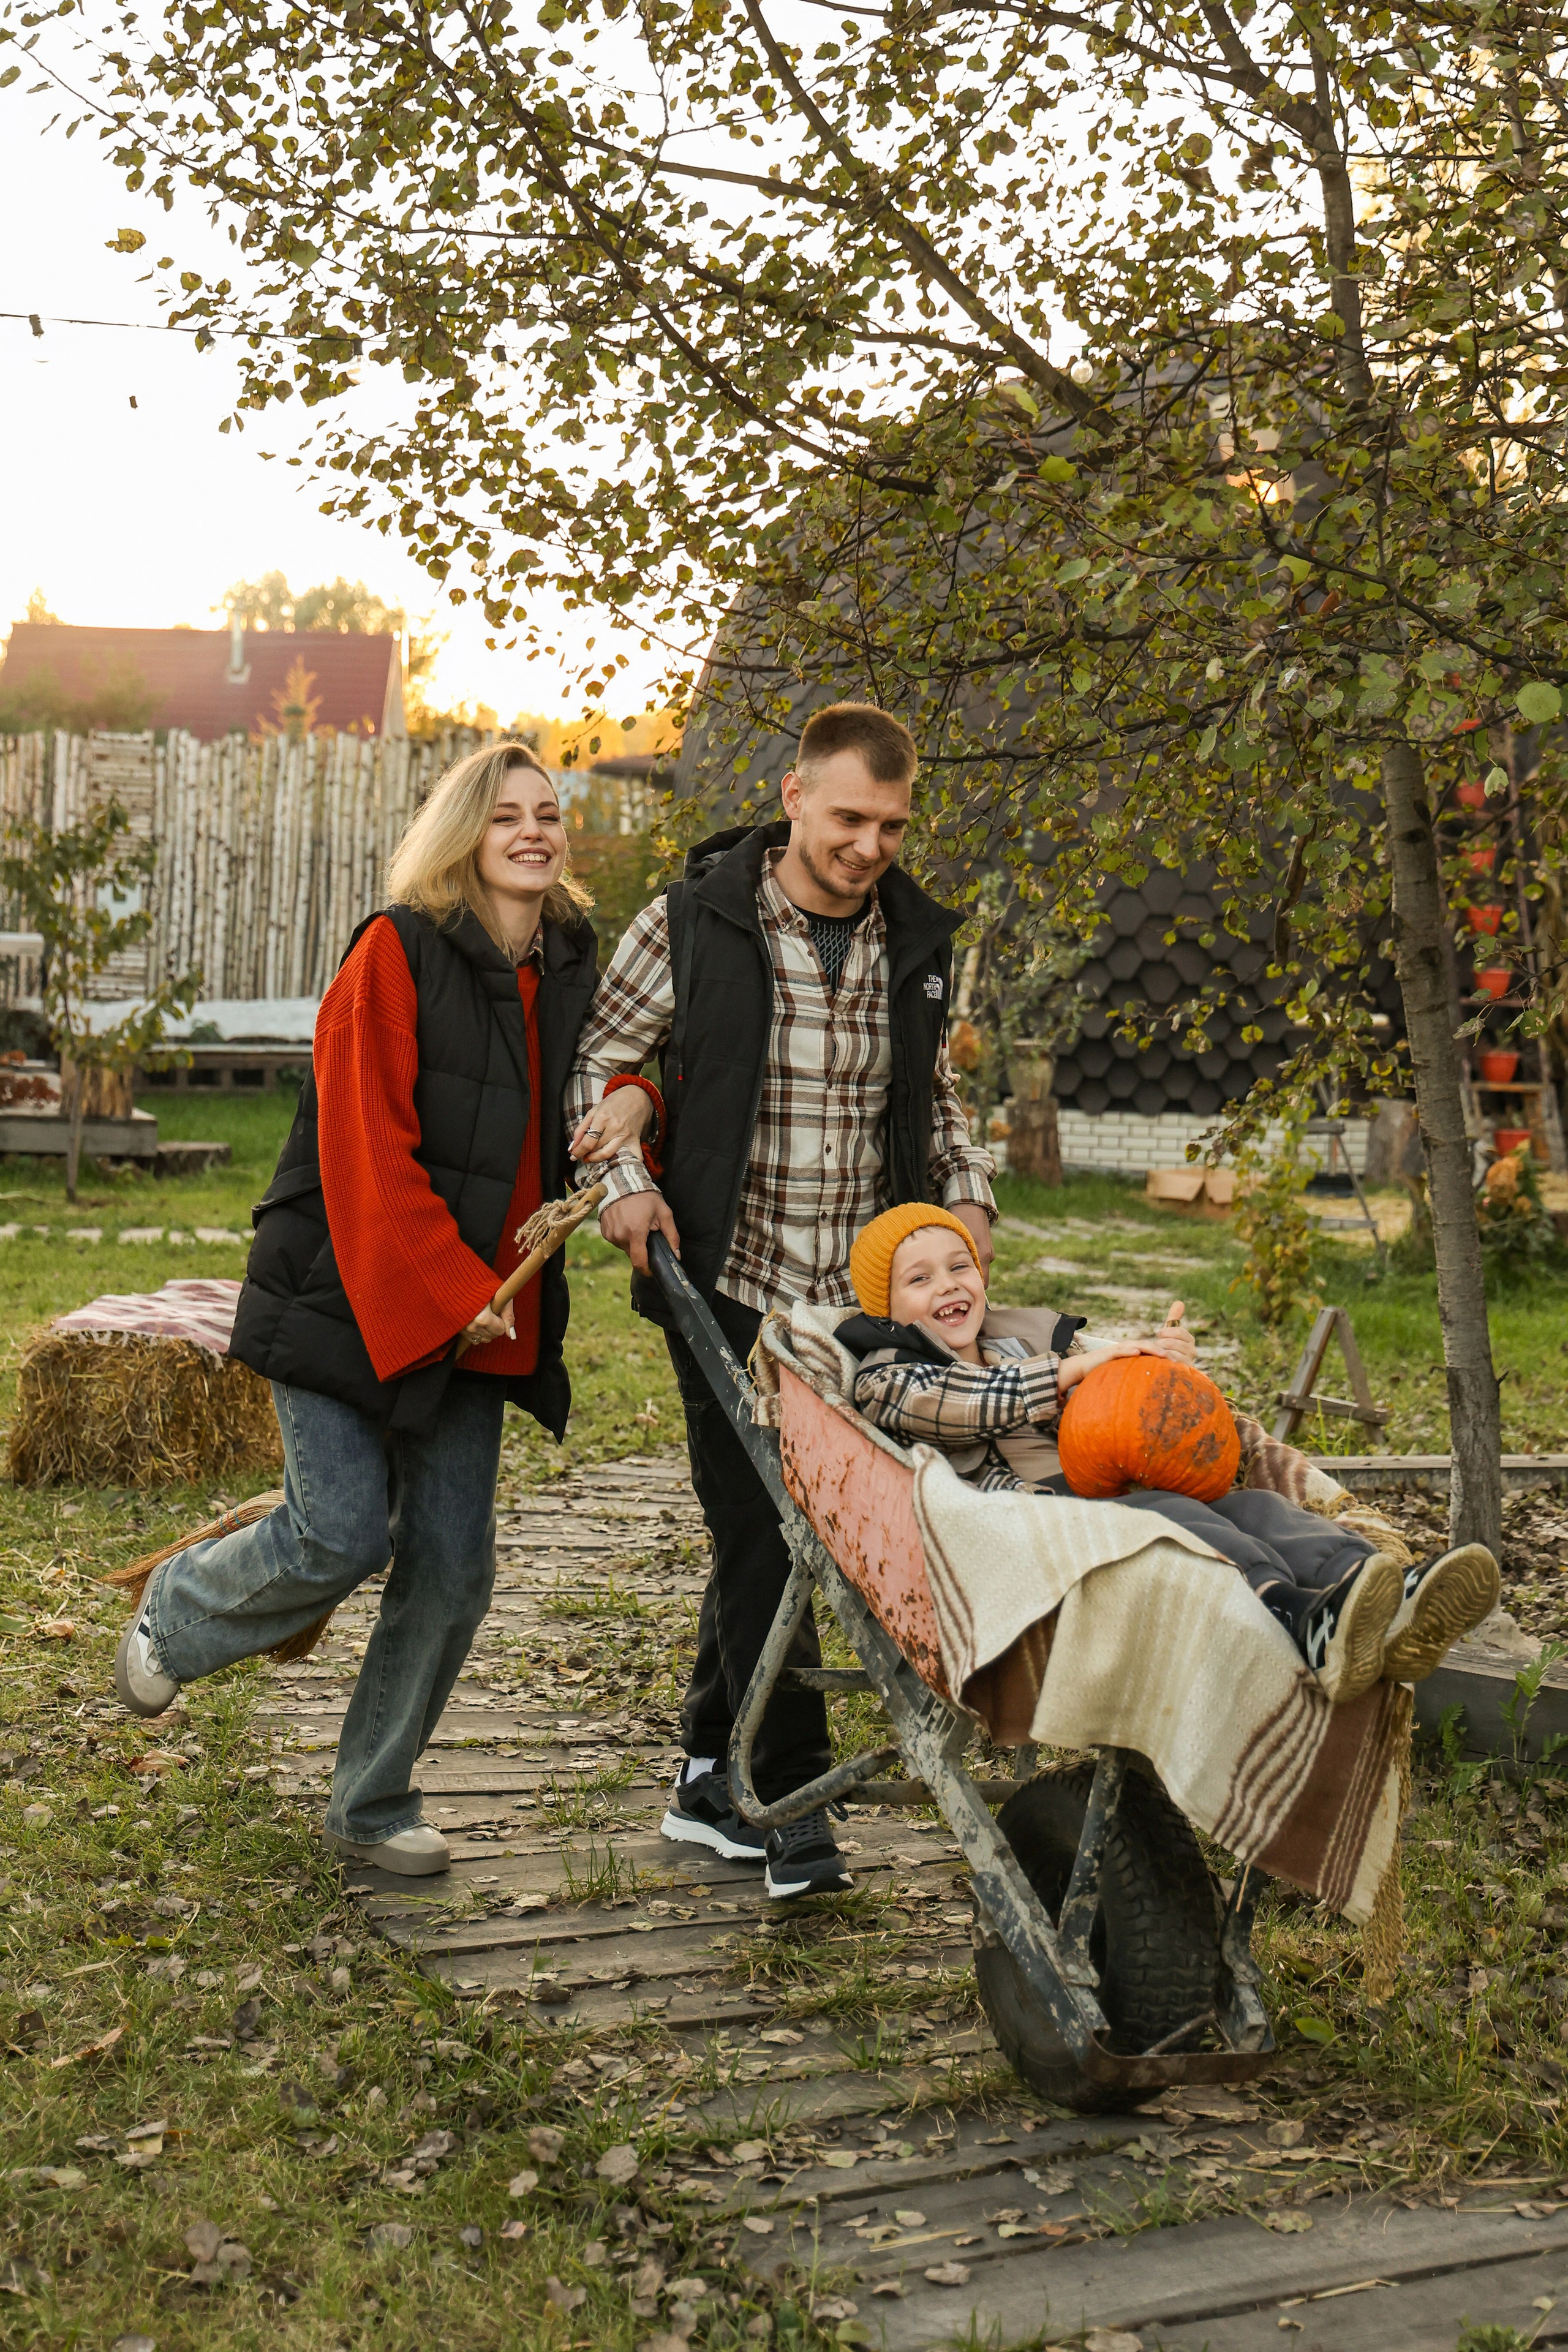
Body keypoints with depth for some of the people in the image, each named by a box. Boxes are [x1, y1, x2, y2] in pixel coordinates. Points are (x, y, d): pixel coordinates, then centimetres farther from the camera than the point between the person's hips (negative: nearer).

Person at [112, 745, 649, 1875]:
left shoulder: (577, 965, 8)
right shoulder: (398, 952, -9)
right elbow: (367, 1150, -14)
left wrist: (633, 1093, -3)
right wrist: (451, 1292, -16)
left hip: (480, 1318, 6)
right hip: (351, 1298, -5)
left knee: (453, 1568, 3)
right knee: (345, 1535, -9)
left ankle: (374, 1803, 20)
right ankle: (172, 1613, 24)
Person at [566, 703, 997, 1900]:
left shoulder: (917, 941, 7)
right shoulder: (694, 923, -5)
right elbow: (600, 1058, 4)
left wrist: (968, 1191, 5)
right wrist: (622, 1182, -10)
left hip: (857, 1293, 4)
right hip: (727, 1278, -4)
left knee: (775, 1529, 11)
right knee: (760, 1533, -4)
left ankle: (711, 1780, 26)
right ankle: (790, 1798, 7)